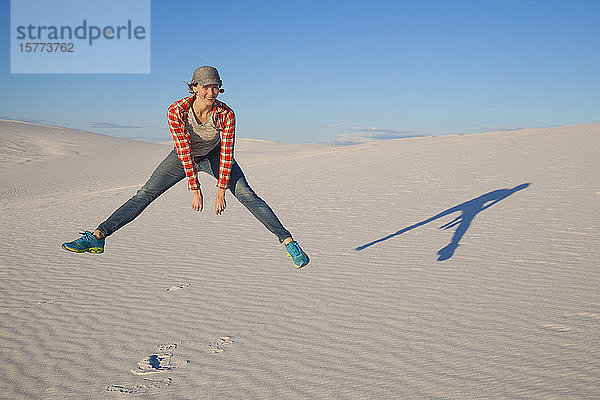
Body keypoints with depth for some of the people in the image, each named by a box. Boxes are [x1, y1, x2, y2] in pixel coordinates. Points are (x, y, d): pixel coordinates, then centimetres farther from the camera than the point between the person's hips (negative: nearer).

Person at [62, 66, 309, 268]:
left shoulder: (226, 114, -29)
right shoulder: (176, 111, -30)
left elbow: (227, 154, -24)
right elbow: (184, 152, -29)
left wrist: (221, 190, -22)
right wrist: (195, 189, -28)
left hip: (214, 156, 0)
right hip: (184, 157, 1)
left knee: (248, 196, -15)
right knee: (144, 195, -6)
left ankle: (288, 242, -13)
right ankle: (97, 237, 1)